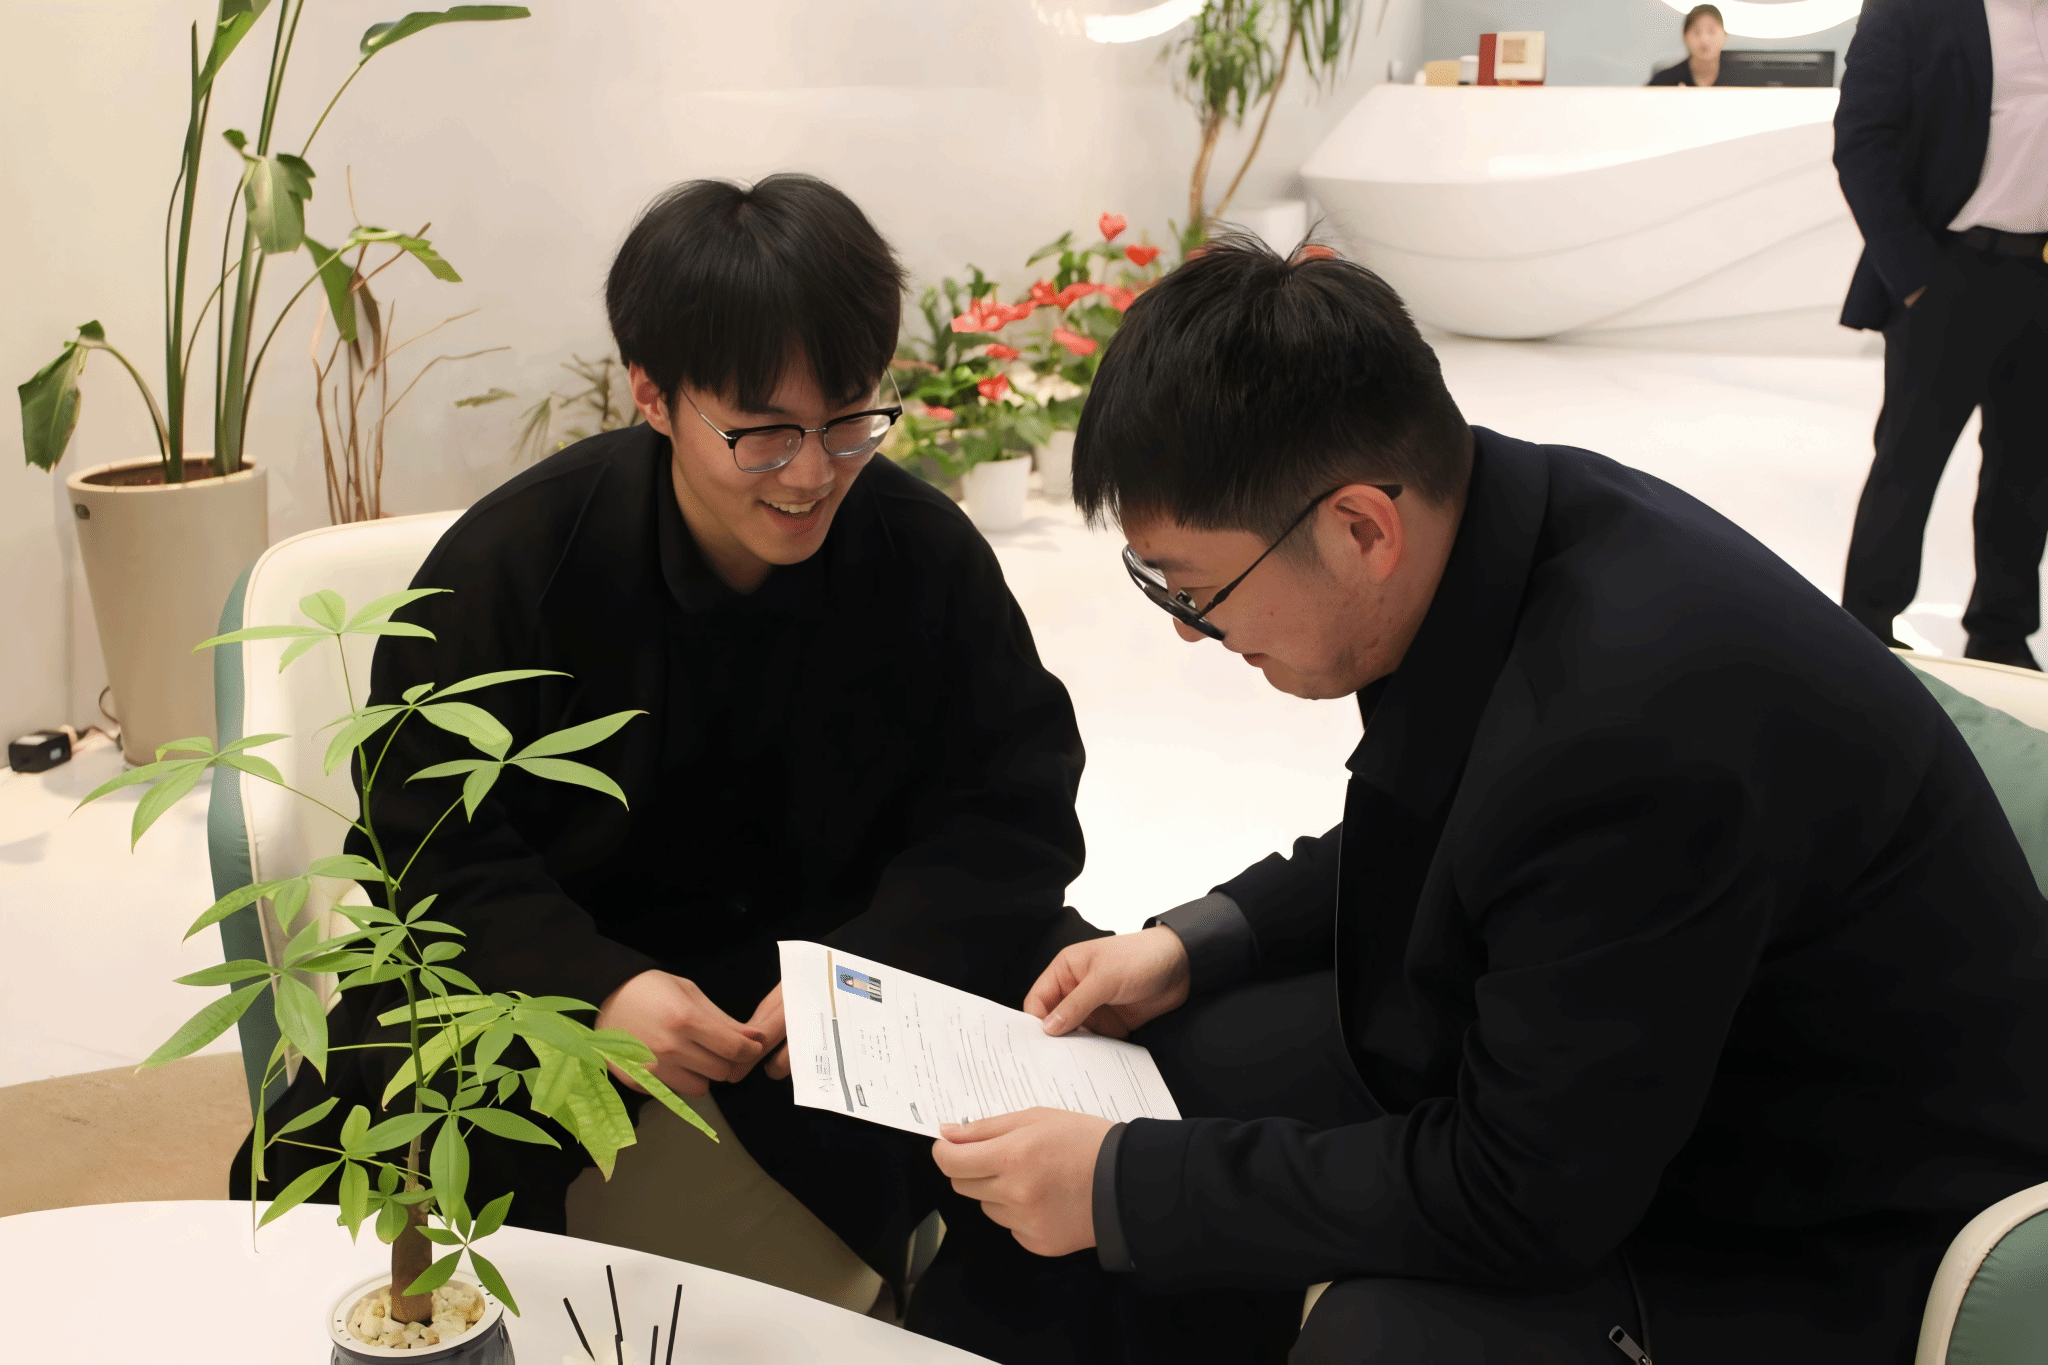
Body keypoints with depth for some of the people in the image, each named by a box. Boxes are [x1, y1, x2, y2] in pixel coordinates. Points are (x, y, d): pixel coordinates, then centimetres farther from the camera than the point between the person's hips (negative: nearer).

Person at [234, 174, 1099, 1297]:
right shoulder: (511, 560, -12)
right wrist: (595, 989, -28)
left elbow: (1013, 805, -5)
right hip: (559, 956, -1)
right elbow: (429, 845, -9)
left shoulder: (924, 550, -8)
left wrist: (873, 963, -25)